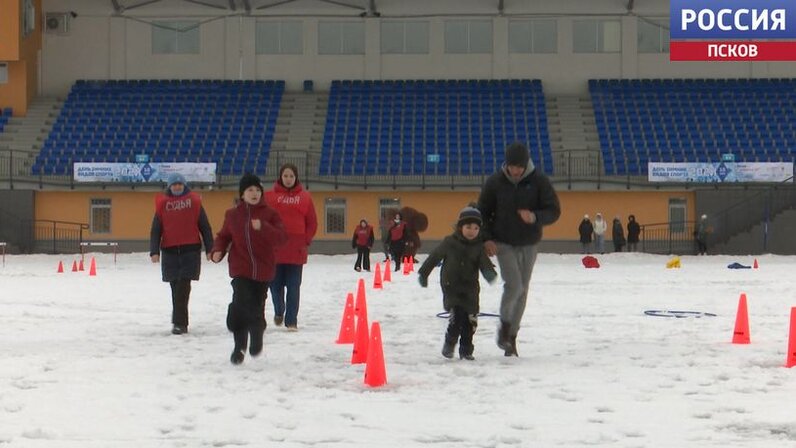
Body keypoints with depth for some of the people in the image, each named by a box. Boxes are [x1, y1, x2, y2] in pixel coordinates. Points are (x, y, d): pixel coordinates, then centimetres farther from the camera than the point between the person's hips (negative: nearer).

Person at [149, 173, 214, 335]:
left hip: (190, 249, -2)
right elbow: (156, 230, 7)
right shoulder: (162, 204, 7)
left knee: (183, 287, -11)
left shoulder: (193, 201, 4)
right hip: (170, 251, 2)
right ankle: (181, 322, 14)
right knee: (176, 288, 6)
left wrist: (209, 248, 3)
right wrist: (154, 251, -4)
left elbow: (204, 226, 7)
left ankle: (179, 322, -14)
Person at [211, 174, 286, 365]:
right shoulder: (232, 215, 5)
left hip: (263, 269, 0)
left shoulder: (270, 214, 0)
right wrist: (218, 251, -4)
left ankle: (256, 339, 36)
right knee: (241, 304, -17)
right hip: (241, 269, 0)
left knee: (257, 307, 10)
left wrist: (263, 227, -27)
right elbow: (223, 236, 16)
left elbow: (280, 237, -11)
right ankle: (239, 347, -6)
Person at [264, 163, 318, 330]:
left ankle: (291, 321, 3)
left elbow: (312, 223, 8)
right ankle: (279, 312, 31)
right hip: (274, 248, 0)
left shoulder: (305, 197, 6)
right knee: (276, 284, 6)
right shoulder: (270, 196, 3)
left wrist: (306, 241, 0)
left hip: (296, 249, 0)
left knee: (293, 286, -1)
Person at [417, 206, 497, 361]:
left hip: (470, 287, 3)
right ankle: (449, 344, 3)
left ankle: (466, 350, 17)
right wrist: (423, 273, 11)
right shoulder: (450, 242, -5)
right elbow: (434, 257, 5)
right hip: (451, 286, -3)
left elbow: (484, 263, -9)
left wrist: (490, 273, -33)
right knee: (457, 315, -17)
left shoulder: (479, 246, 0)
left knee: (471, 320, 2)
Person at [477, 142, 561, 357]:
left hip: (528, 245, 2)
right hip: (503, 243, -2)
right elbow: (482, 212, 3)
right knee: (513, 284, -18)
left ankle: (511, 335, 21)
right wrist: (486, 238, -10)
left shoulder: (539, 181, -7)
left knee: (522, 290, 7)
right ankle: (505, 324, 5)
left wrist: (535, 217, -28)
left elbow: (554, 211, -7)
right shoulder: (495, 182, -6)